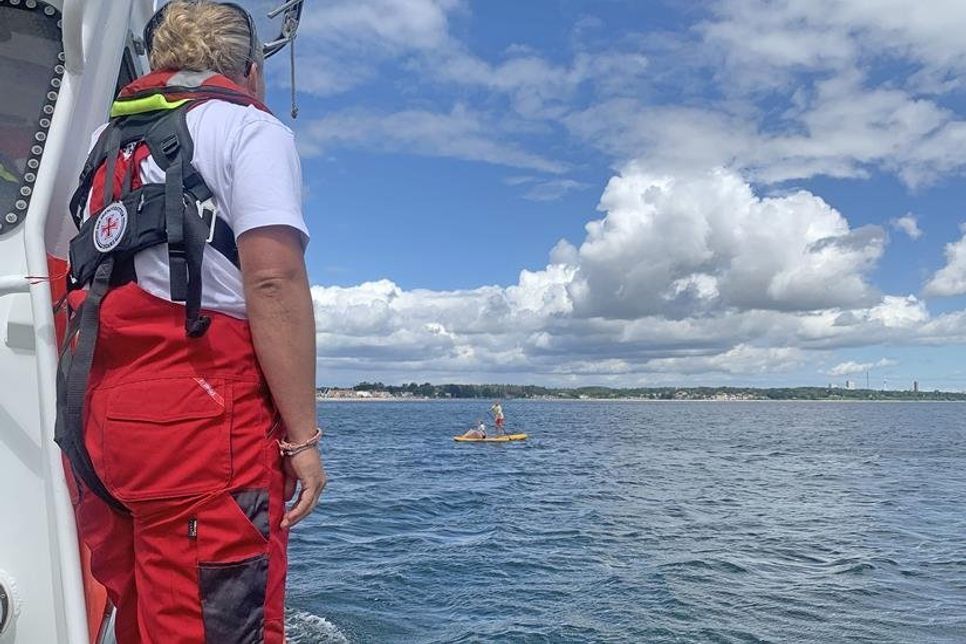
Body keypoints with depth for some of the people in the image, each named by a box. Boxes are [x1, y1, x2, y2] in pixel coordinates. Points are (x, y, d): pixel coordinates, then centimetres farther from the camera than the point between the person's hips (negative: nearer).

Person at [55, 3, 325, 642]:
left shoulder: (115, 143, 24)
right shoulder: (247, 126, 1)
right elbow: (273, 281, -13)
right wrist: (302, 435, -12)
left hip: (95, 419, 8)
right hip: (198, 417, -8)